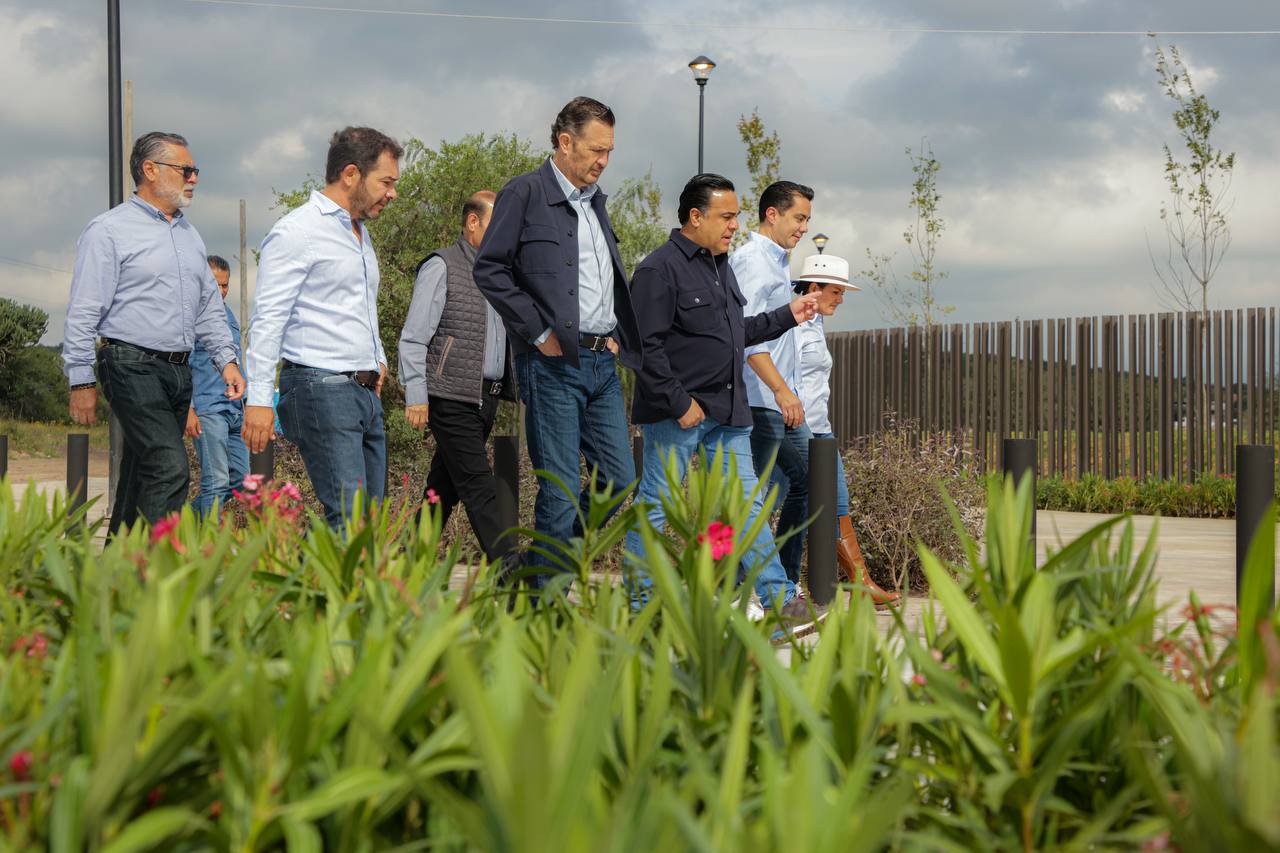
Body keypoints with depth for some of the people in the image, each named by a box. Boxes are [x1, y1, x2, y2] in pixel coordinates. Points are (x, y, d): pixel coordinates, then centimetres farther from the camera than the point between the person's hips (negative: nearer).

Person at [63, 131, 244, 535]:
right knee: (170, 469, -19)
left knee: (142, 475, 11)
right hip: (133, 367, -8)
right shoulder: (109, 230, -5)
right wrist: (81, 381, -11)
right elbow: (84, 313, -8)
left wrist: (226, 359, 13)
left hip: (179, 371, 8)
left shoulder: (189, 234, 18)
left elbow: (209, 306, 24)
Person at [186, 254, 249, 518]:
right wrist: (188, 409, -17)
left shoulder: (228, 313, 19)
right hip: (207, 410, -8)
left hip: (234, 410, 8)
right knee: (216, 482, -9)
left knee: (239, 477, 9)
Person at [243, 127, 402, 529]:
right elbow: (268, 319, -14)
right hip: (321, 390, -9)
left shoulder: (360, 232, 21)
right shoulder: (296, 232, -8)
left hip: (365, 392, 9)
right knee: (349, 519, -17)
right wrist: (258, 399, -19)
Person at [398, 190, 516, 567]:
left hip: (486, 399, 7)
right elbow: (413, 338, -8)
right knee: (480, 490, -9)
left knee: (443, 490, 12)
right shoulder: (442, 267, -5)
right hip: (452, 398, -7)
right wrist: (416, 395, -13)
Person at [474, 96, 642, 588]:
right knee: (561, 489, -5)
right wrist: (538, 332, -12)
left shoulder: (595, 199, 18)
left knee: (619, 478, 7)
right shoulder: (525, 193, -5)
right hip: (554, 362, -7)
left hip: (602, 361, 8)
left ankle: (549, 562, 22)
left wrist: (617, 335, 11)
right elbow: (490, 270, -10)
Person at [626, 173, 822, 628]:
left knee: (748, 502, 7)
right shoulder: (659, 268, -12)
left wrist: (787, 316, 20)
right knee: (654, 505, 1)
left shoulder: (722, 266, 17)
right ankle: (639, 602, 10)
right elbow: (646, 346, -17)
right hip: (678, 412, -8)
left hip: (727, 411, 8)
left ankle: (778, 597, 8)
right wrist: (679, 402, -19)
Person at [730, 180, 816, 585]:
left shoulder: (778, 260, 19)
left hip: (785, 399, 10)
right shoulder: (752, 260, -11)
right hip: (762, 401, -10)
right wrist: (781, 390, -29)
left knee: (804, 483, 9)